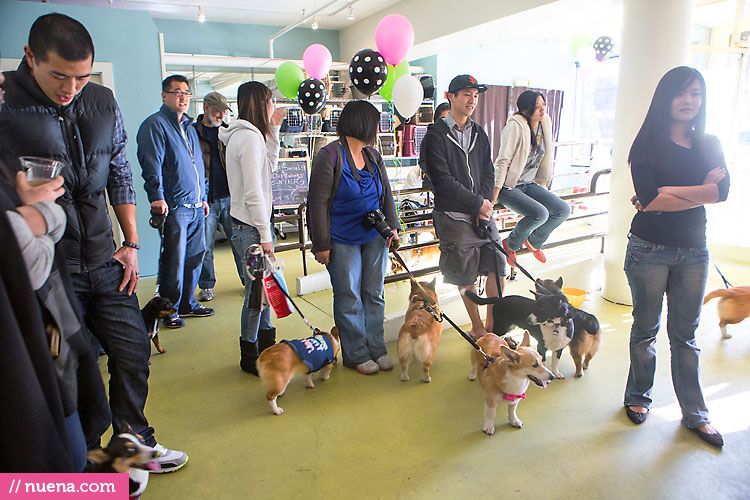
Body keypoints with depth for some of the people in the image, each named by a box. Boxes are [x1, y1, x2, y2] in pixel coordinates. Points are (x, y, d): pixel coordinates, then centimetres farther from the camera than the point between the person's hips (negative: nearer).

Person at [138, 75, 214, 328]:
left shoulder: (189, 127, 21)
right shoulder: (154, 125, -4)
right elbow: (152, 164, -13)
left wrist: (203, 197, 23)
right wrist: (157, 197, -22)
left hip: (196, 206, 8)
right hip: (173, 206, -8)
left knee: (195, 257, 13)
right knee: (173, 261, -3)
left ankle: (187, 303, 26)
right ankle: (170, 311, 11)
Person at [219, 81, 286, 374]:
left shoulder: (244, 134, 13)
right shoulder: (249, 137, -17)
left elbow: (270, 166, 24)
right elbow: (253, 193, -20)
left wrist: (274, 129, 17)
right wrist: (265, 234, -16)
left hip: (246, 223, 10)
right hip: (250, 227, -10)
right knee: (257, 291, 0)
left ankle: (267, 343, 32)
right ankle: (250, 356, 15)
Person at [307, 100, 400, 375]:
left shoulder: (373, 155, 8)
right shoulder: (329, 156, -11)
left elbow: (386, 194, 17)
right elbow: (318, 203, -12)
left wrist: (392, 225, 6)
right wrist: (321, 245, -13)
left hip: (375, 237, 6)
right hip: (343, 240, -6)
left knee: (374, 294, 12)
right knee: (349, 297, 3)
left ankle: (376, 348, 25)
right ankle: (356, 354, 18)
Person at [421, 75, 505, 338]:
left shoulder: (478, 133, 14)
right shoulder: (436, 136, -6)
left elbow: (488, 172, 13)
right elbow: (443, 181, -14)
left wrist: (486, 202, -5)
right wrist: (477, 204, -12)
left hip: (481, 212, 6)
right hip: (454, 217, -5)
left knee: (498, 266, 3)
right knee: (466, 277, 4)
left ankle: (492, 323, 21)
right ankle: (477, 327, 22)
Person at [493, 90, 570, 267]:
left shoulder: (545, 123, 5)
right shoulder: (515, 126, -17)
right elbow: (503, 162, -20)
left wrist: (541, 186, 21)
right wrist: (494, 196, -24)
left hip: (529, 184, 8)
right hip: (509, 186, -8)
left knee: (563, 210, -5)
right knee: (540, 213, -27)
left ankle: (534, 241, 20)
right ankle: (510, 244, 1)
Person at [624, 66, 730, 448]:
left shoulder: (709, 145, 8)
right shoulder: (647, 144, -4)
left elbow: (722, 191, -10)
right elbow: (648, 197, -18)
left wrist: (665, 193, -16)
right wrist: (699, 191, -10)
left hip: (693, 251, 3)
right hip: (649, 249, -3)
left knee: (685, 335, 12)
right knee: (646, 329, 10)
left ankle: (695, 414, 24)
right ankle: (639, 396, 28)